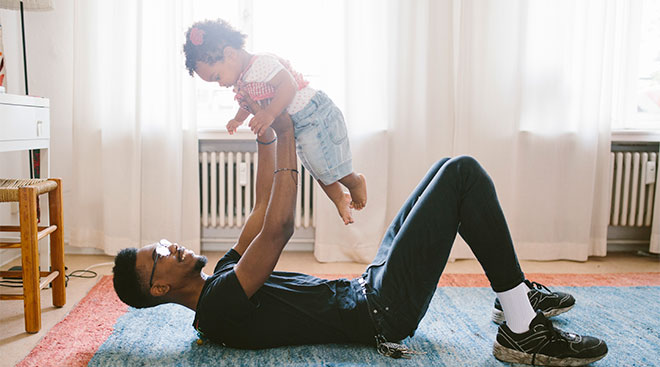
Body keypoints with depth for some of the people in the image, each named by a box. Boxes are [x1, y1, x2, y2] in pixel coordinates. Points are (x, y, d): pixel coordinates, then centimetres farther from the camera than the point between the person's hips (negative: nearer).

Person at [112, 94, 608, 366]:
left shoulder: (224, 278, 14)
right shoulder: (218, 308, -16)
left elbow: (264, 207, 15)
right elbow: (277, 227, -26)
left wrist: (265, 132, 10)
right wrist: (284, 136, -17)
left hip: (366, 289, 10)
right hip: (383, 312, -10)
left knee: (453, 172, 12)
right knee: (464, 173, -16)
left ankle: (520, 292, 21)